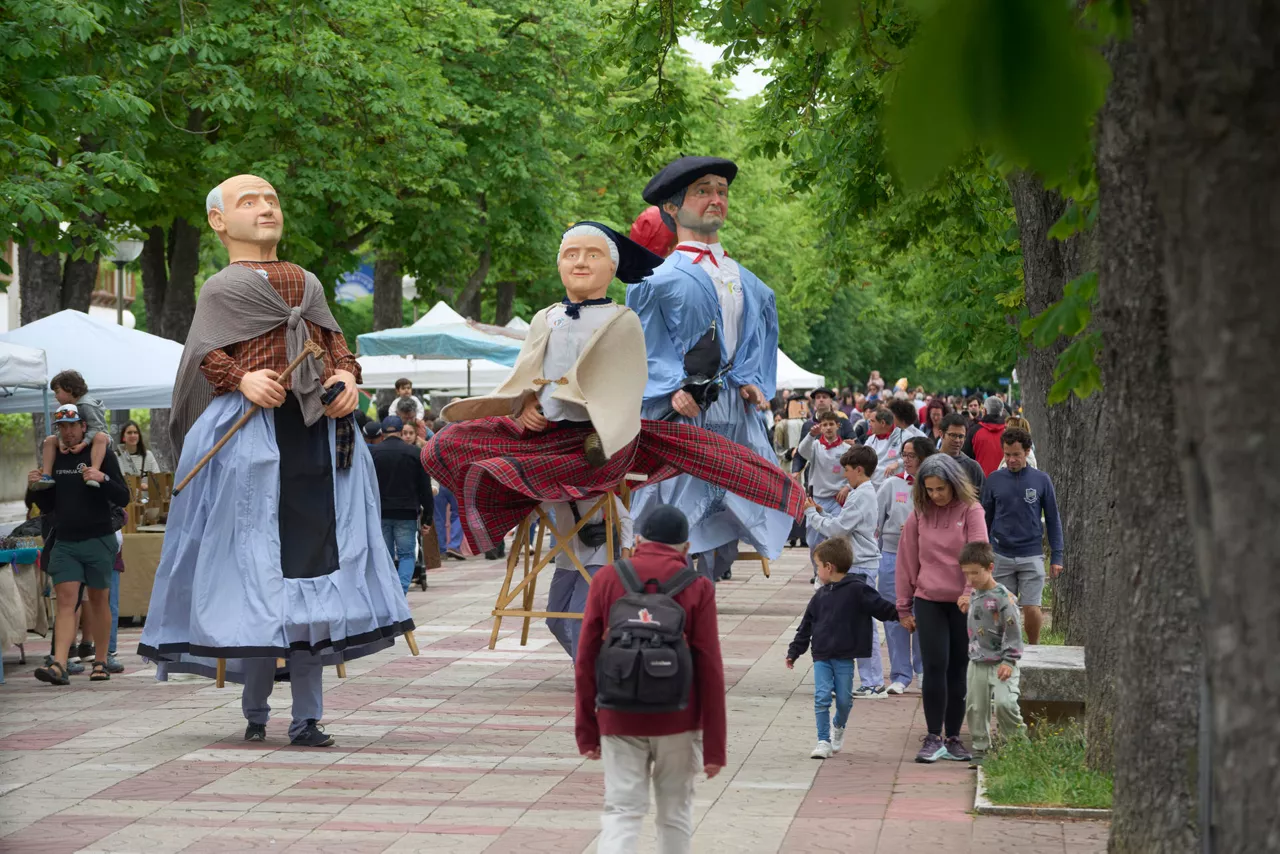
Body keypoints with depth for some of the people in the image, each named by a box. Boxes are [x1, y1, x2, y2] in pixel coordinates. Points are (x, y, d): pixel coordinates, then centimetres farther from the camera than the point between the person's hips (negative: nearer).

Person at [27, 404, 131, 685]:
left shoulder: (101, 456, -1)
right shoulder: (54, 459, 11)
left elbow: (123, 498, -7)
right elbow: (47, 506, 17)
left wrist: (102, 478, -24)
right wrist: (34, 488, -3)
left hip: (99, 541, -3)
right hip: (64, 542, 3)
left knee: (99, 601, 6)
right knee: (66, 600, -8)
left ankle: (100, 662, 17)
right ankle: (59, 665, -19)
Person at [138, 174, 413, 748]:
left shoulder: (308, 284, 24)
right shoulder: (220, 289, 10)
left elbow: (337, 345, 22)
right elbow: (207, 356, 0)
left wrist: (347, 379, 1)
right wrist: (242, 380, -20)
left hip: (321, 429, 4)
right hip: (250, 429, -4)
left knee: (316, 553, -1)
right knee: (257, 557, -6)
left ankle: (306, 715, 3)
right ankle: (255, 710, 7)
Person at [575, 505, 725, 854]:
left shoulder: (606, 580, 0)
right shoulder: (697, 588, -4)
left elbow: (585, 659, 0)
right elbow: (710, 669, -7)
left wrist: (586, 730, 6)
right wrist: (715, 744, -3)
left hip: (619, 720, 1)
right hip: (678, 721, -1)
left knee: (621, 812, 2)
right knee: (675, 812, 13)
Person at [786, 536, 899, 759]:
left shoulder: (857, 590, -8)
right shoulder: (820, 595, 8)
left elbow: (881, 607, -9)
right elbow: (806, 625, 14)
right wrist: (794, 652, 15)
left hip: (844, 657, -3)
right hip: (821, 656, 3)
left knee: (844, 699, 6)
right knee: (821, 697, -6)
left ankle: (839, 727, 36)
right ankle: (824, 740, 2)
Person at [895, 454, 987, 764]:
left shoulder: (971, 511, -3)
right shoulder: (918, 514, 3)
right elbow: (907, 560, 8)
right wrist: (904, 607, 9)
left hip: (963, 603, -1)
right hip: (929, 601, 1)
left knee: (958, 670, 7)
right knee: (935, 668, -5)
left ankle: (953, 738, 15)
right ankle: (933, 738, 1)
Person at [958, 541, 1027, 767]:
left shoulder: (1003, 597, -14)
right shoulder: (973, 595, 9)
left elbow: (1013, 631, -14)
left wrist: (1009, 661, -16)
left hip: (1000, 663, -7)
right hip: (977, 662, 7)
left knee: (1005, 702, -20)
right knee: (975, 707, 6)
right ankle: (980, 750, 16)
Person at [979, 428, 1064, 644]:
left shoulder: (1041, 480, 0)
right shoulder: (994, 479, 3)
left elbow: (1053, 520, 5)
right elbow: (985, 519, 10)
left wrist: (1056, 556, 0)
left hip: (1032, 555, -1)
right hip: (1001, 557, 1)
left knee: (1031, 609, -4)